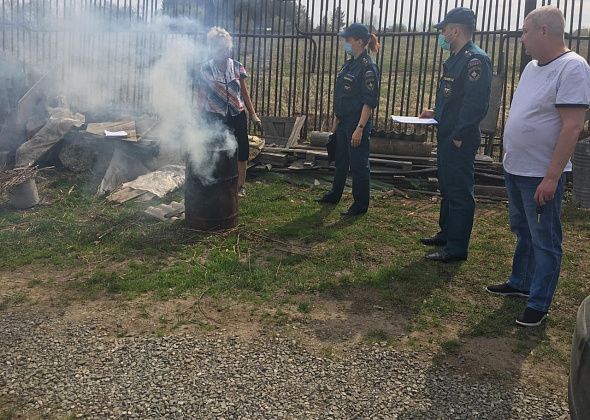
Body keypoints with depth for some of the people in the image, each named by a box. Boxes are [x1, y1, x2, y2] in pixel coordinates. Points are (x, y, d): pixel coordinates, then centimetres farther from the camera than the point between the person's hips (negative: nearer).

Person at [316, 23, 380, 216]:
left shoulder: (368, 67, -15)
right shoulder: (348, 65, 11)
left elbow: (369, 102, -19)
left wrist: (360, 129, -22)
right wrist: (335, 121, 16)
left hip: (357, 124, -9)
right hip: (343, 123, 9)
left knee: (358, 165, 2)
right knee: (340, 161, 20)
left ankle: (360, 205, 14)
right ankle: (334, 195, 36)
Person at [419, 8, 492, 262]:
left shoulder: (476, 60, -17)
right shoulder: (455, 59, 14)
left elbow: (476, 104, -23)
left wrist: (459, 136, -22)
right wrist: (436, 113, 12)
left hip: (460, 141, -10)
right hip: (447, 136, 10)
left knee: (459, 192, -3)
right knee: (447, 188, 20)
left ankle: (456, 248, 6)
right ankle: (446, 233, 34)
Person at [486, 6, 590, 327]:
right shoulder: (532, 66, 10)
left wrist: (551, 177, -23)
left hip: (541, 175, -9)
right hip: (515, 169, 9)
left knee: (544, 241, 3)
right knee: (523, 232, 21)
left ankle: (538, 304, 13)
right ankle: (520, 283, 37)